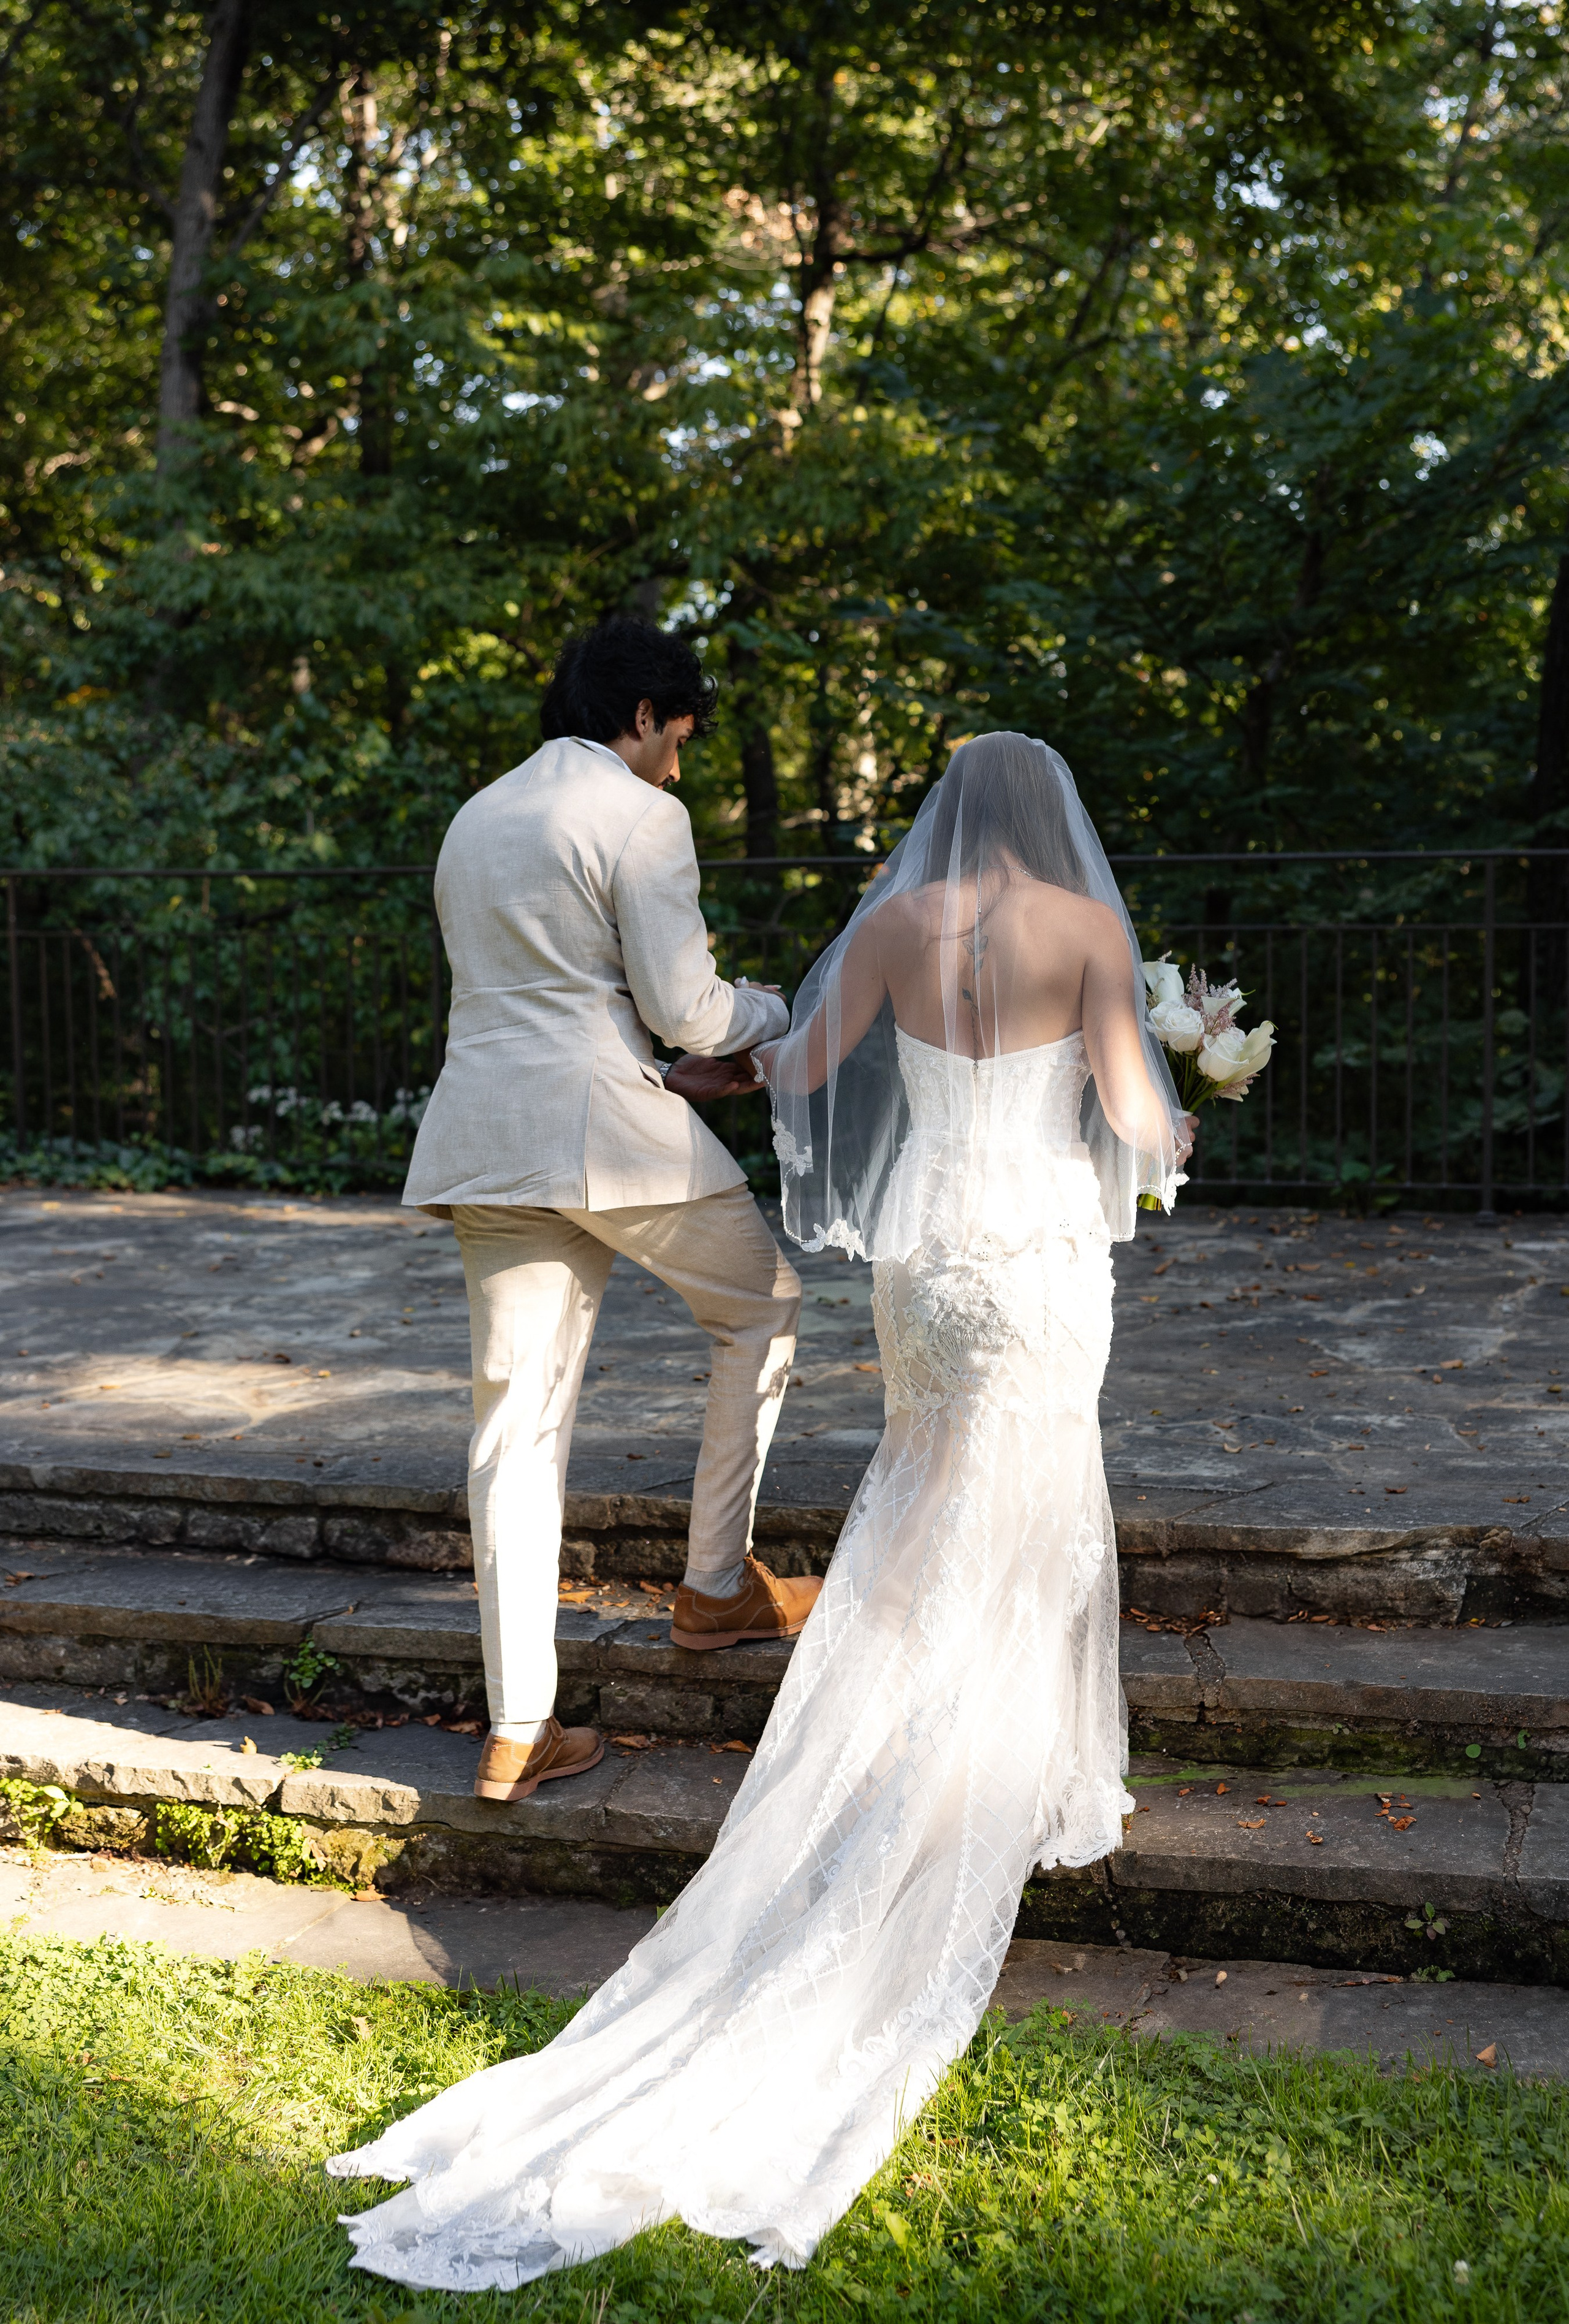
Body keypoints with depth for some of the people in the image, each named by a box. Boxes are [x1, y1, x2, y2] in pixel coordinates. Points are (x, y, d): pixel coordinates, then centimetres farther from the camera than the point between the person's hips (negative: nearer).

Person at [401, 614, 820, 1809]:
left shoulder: (476, 821, 20)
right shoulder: (639, 815, -5)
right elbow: (684, 1004, -10)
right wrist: (769, 1012, 12)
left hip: (486, 1137, 7)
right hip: (604, 1130, -7)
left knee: (520, 1423, 6)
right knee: (766, 1300, 19)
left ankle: (517, 1732, 7)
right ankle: (717, 1583, 22)